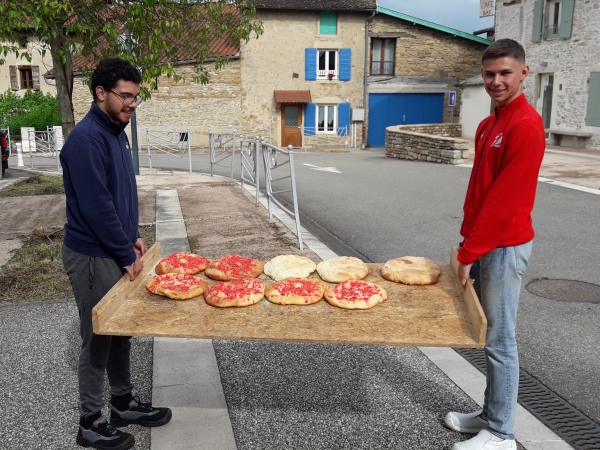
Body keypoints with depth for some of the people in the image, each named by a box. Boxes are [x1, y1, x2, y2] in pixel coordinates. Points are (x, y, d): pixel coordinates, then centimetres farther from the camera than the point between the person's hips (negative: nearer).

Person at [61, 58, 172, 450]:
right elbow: (95, 205, -24)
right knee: (98, 338, 4)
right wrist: (126, 254, -16)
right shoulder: (86, 139, -20)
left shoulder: (117, 132, 9)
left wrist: (132, 237, 8)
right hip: (94, 257, -9)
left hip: (117, 252, 9)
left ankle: (124, 403, 33)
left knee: (121, 331, 17)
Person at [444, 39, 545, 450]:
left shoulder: (525, 125, -16)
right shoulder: (489, 124, 13)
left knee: (500, 341, 0)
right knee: (488, 334, 16)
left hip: (504, 247, -9)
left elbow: (505, 200, -20)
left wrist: (469, 253, -16)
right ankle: (491, 413, 31)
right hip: (484, 243, 9)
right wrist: (469, 241, 12)